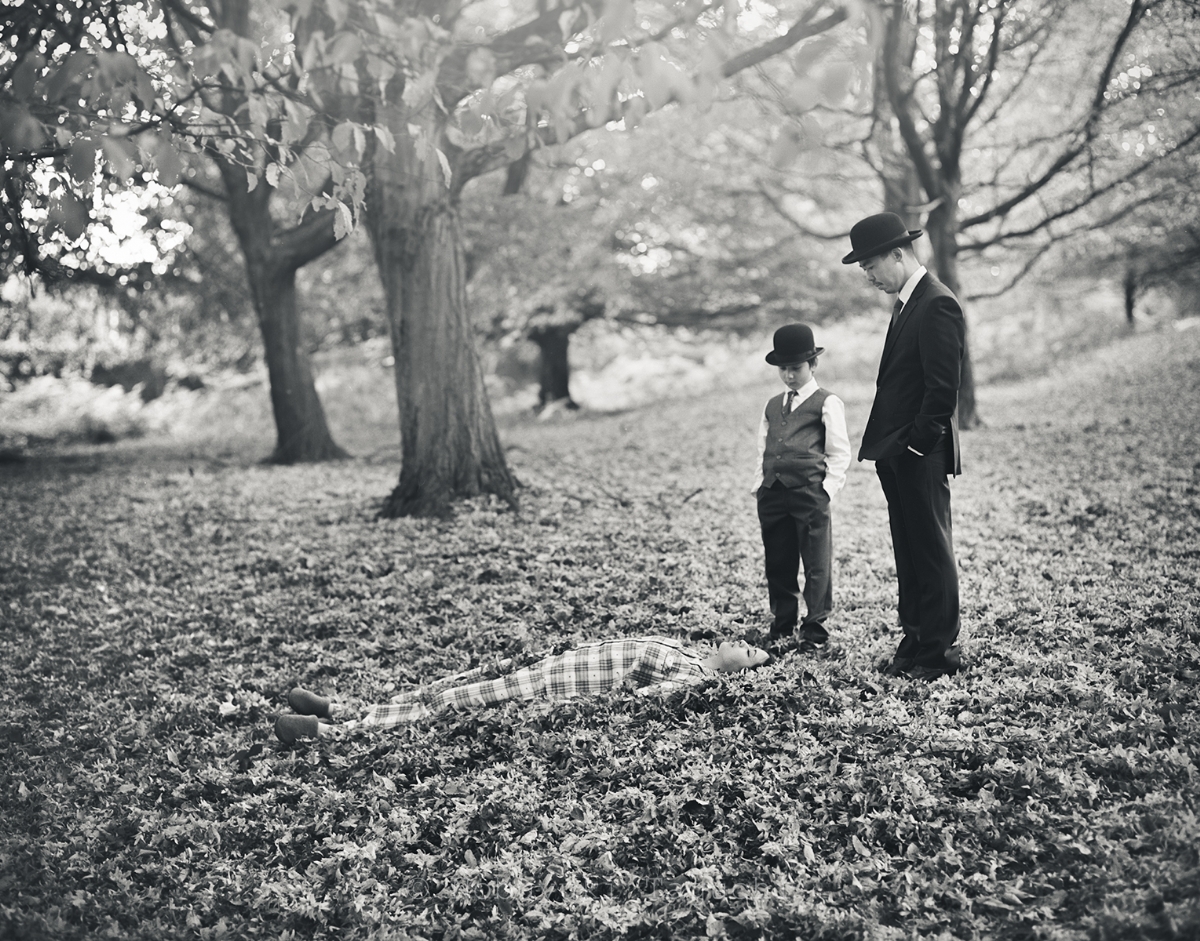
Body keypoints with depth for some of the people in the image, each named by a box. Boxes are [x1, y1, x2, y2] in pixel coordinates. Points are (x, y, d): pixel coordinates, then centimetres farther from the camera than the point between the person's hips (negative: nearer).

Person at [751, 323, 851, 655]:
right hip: (772, 495, 5)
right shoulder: (772, 406, 18)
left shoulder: (827, 403, 1)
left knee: (817, 565, 0)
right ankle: (781, 625, 23)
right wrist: (759, 485, 9)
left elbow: (839, 454, -1)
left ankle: (815, 631, 10)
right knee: (777, 564, 11)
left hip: (810, 494, -5)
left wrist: (827, 489, -10)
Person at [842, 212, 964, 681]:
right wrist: (887, 446, 10)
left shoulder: (937, 304, -14)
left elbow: (943, 387, -19)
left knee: (932, 552, 0)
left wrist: (916, 443, -18)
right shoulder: (906, 303, 16)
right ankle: (914, 643, 23)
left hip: (921, 455, -9)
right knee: (909, 553, 14)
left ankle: (939, 652, 10)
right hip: (897, 454, 9)